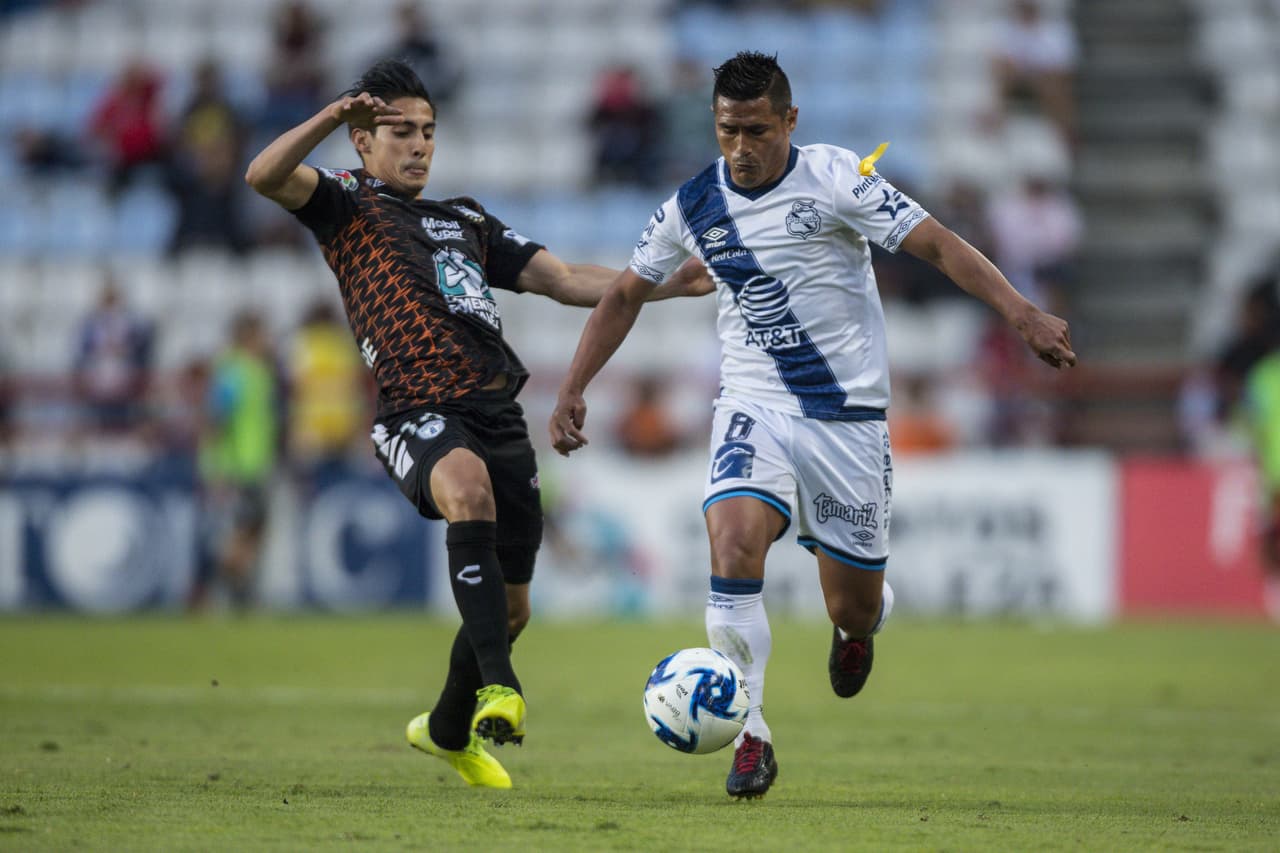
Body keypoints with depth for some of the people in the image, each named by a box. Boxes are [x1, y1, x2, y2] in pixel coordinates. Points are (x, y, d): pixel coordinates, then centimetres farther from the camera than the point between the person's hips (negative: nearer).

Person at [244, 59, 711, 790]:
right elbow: (264, 177, -7)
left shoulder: (467, 222, 27)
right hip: (419, 412, -6)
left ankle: (447, 729, 35)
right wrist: (332, 117, -20)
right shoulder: (349, 204, 11)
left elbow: (564, 280, 23)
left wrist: (665, 285, 12)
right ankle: (498, 685, -43)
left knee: (511, 605, 8)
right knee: (468, 485, -39)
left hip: (499, 414, 6)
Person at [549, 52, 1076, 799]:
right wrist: (573, 390, 8)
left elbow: (937, 244, -13)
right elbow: (626, 294, 14)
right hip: (753, 408, 2)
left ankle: (857, 625, 44)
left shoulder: (835, 179, -10)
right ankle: (751, 737, -18)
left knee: (855, 607, 2)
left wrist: (1023, 312, -25)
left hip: (848, 413, -2)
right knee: (733, 541, -26)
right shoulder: (693, 206, 1)